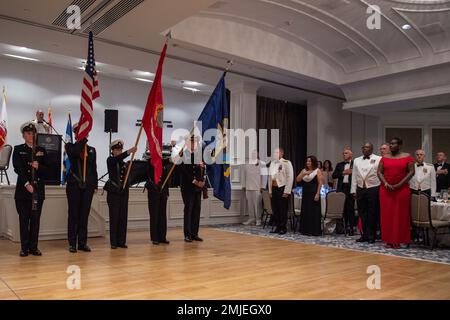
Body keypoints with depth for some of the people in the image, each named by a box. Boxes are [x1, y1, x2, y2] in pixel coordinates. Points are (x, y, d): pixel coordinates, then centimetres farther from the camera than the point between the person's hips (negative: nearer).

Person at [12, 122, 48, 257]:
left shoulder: (41, 151, 12)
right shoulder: (18, 149, 5)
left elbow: (47, 168, 8)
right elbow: (18, 168, -7)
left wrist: (38, 167, -13)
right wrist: (26, 183, -18)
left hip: (38, 189, 2)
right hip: (23, 189, -2)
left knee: (36, 219, 4)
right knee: (24, 219, 2)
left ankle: (34, 247, 10)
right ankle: (24, 248, 9)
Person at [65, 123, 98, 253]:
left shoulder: (92, 149, 14)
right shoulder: (70, 146, 4)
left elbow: (94, 168, 13)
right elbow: (75, 152, -21)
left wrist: (95, 185, 8)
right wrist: (84, 138, -17)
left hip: (88, 185, 3)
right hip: (74, 184, -3)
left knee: (84, 214, 6)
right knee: (73, 214, 1)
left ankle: (82, 243, 13)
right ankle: (72, 243, 9)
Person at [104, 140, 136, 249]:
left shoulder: (124, 163, 13)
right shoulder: (110, 160, -1)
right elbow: (117, 158, -24)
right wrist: (129, 152, -37)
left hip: (123, 192, 5)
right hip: (113, 192, -5)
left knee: (123, 217, 4)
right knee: (114, 217, -3)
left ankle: (121, 241, 11)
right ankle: (113, 242, 4)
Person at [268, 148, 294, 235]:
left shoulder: (286, 163, -5)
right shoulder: (272, 163, 13)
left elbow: (290, 177, -9)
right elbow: (270, 177, 14)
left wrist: (287, 191, -14)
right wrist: (270, 190, 8)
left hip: (282, 188, -5)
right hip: (274, 188, 6)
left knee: (283, 209, 0)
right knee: (275, 209, 9)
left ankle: (283, 227, 11)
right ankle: (276, 226, 20)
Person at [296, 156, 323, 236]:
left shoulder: (318, 171, -2)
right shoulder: (304, 170, 13)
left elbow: (320, 183, -7)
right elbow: (298, 180, 4)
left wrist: (317, 194, -14)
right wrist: (303, 174, -12)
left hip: (313, 193, -5)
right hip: (305, 193, 5)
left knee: (314, 212, -3)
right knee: (305, 212, 6)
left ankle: (314, 231, 4)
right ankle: (306, 230, 14)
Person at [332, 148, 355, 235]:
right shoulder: (339, 165, 16)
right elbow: (334, 176, 5)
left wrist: (351, 172, -16)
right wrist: (343, 172, -6)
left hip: (350, 188, -4)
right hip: (341, 188, 4)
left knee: (350, 208, -2)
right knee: (343, 208, 6)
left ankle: (351, 228, 4)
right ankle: (345, 227, 14)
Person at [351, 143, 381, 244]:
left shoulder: (378, 159, 0)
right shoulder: (357, 160, 14)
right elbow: (354, 176, 13)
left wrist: (381, 190, -10)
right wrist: (353, 190, 9)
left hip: (373, 189, -4)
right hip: (360, 189, 4)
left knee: (372, 214, 1)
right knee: (362, 213, 8)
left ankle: (371, 236, 11)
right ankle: (365, 235, 17)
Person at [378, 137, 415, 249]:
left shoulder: (407, 157, 2)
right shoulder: (384, 158, 9)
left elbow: (411, 172, -5)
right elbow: (379, 172, 4)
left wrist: (398, 185, -12)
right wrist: (386, 183, -13)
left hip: (402, 189, -2)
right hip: (386, 190, 3)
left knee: (401, 214, 1)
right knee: (387, 214, 3)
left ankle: (400, 240, 9)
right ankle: (389, 240, 10)